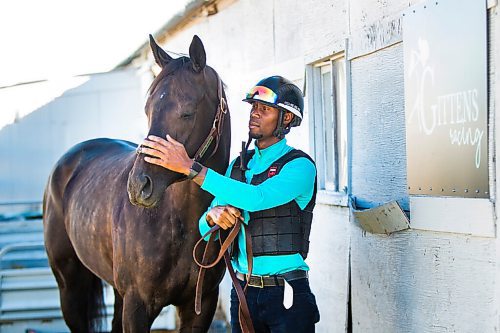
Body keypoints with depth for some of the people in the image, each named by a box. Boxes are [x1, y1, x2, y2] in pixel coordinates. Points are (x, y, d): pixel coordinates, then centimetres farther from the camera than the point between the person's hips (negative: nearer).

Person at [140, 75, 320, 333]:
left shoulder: (300, 165, -9)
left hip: (285, 294, -6)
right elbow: (205, 229, 10)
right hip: (243, 291, 6)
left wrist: (190, 167, -28)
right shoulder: (238, 165, 10)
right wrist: (213, 216, -16)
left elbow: (257, 198, -27)